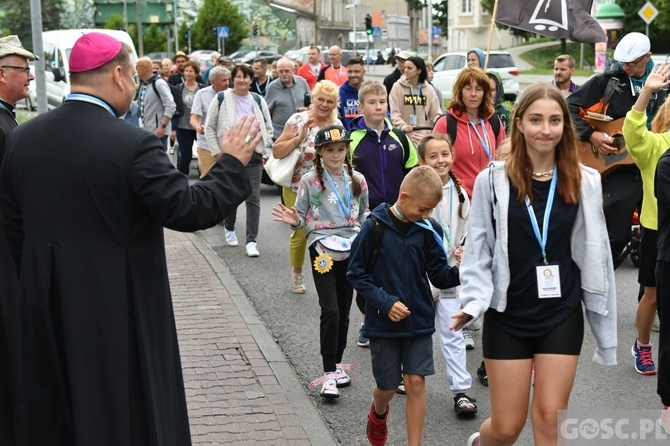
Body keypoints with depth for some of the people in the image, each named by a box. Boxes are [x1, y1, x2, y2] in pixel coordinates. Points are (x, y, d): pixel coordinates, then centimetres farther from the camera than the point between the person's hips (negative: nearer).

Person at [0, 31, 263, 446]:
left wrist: (40, 283, 18)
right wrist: (232, 164, -4)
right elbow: (190, 210, -18)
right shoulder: (133, 144, -20)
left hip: (47, 307, 6)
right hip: (119, 307, -5)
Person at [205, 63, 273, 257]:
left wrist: (264, 151, 5)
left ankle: (251, 240, -6)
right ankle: (229, 229, 37)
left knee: (253, 198, -7)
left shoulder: (258, 100, 8)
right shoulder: (222, 99, -1)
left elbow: (268, 128, 14)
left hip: (253, 156, 1)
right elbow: (209, 127, 1)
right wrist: (217, 152, -5)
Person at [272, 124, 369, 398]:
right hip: (322, 249, -3)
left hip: (350, 249, 3)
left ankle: (337, 364, 25)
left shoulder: (357, 180, 6)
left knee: (343, 312, 9)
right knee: (330, 311, -12)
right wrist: (295, 221, -19)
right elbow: (302, 218, 1)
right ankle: (329, 374, -6)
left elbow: (364, 214, 15)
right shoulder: (310, 181, -2)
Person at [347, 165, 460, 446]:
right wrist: (385, 302, -17)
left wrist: (460, 272, -22)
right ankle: (378, 413, 47)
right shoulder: (375, 227, -11)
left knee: (415, 383, -1)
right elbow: (356, 273, -7)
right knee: (388, 386, 11)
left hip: (419, 321, 2)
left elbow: (439, 276, 0)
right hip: (383, 323, -2)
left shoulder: (428, 231, -3)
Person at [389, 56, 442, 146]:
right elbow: (394, 113, -9)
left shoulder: (428, 89, 5)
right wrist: (403, 126, -27)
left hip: (425, 136, 2)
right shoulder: (398, 87, -2)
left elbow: (435, 113, 4)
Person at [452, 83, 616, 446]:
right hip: (507, 317, -1)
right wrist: (474, 302, -16)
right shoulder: (493, 180, -6)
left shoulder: (584, 182, 0)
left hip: (563, 316, 1)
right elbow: (477, 251, -2)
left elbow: (595, 253, 4)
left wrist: (603, 317, 7)